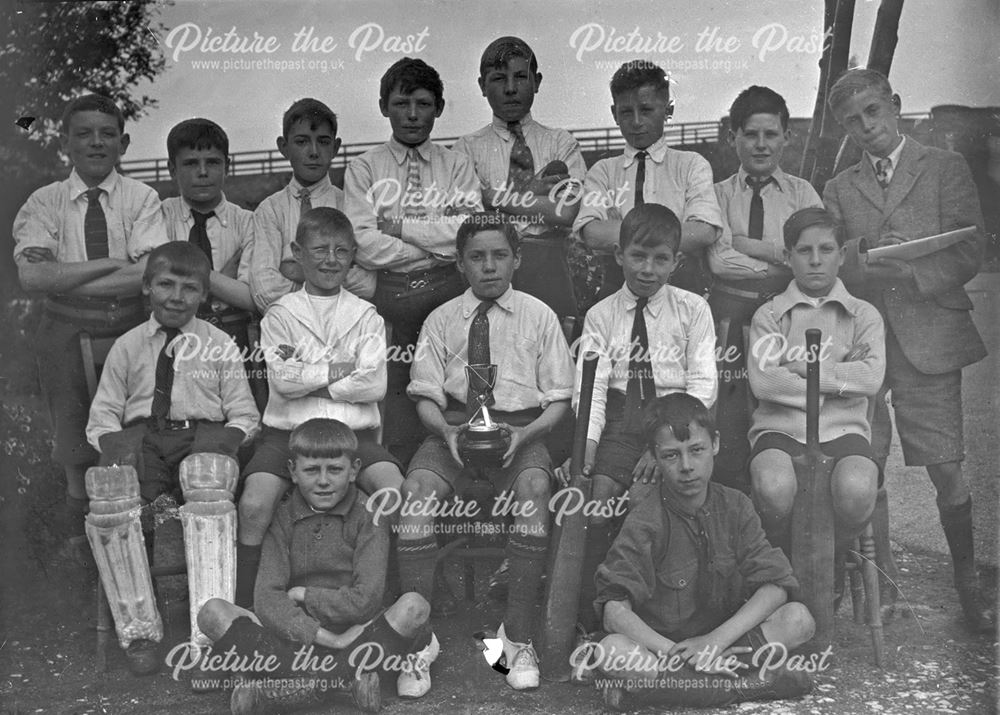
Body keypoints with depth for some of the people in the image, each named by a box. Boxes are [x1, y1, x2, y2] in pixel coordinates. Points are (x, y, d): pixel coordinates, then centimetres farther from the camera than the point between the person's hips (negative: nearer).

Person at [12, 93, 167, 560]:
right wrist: (110, 264, -14)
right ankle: (79, 508, 27)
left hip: (132, 328, -1)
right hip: (67, 330, 1)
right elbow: (31, 276, -10)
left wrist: (68, 281, -13)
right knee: (74, 434, 6)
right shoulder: (44, 203, 5)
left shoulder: (140, 198, 3)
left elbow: (150, 275, -12)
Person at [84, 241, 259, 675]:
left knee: (208, 482, -38)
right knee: (108, 497, -32)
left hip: (203, 435, -1)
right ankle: (138, 630, -17)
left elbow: (244, 416, 11)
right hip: (139, 439, 2)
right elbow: (101, 419, 14)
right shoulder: (126, 347, 16)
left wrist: (221, 445, -10)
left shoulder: (219, 346, 13)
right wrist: (118, 450, -8)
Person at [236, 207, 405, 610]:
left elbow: (374, 385, -3)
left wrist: (305, 376, -4)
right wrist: (337, 370, -5)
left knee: (396, 494, -26)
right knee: (254, 504, -26)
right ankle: (243, 611, -10)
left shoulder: (366, 316, 12)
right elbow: (281, 380, -6)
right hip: (288, 430, 0)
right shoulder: (280, 314, 10)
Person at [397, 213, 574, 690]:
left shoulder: (538, 316, 9)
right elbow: (425, 396, 8)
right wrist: (447, 431, -14)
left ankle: (519, 637, -24)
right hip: (452, 428, 1)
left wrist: (522, 435, -13)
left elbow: (558, 399, 6)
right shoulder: (441, 320, 12)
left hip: (521, 430, -1)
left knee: (534, 485, -34)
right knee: (416, 488, -30)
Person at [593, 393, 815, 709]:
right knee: (610, 651, -33)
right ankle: (746, 684, -28)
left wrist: (717, 639, -21)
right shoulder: (645, 521, -12)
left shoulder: (735, 507, -2)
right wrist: (676, 653, -29)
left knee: (799, 618, -19)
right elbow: (614, 611, -19)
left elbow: (775, 585, -9)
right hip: (660, 641, -3)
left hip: (726, 638, 3)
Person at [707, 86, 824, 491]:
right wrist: (782, 259, -7)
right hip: (732, 312, 0)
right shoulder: (719, 194, 10)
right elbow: (720, 260, -5)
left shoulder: (802, 193, 13)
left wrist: (746, 243, -8)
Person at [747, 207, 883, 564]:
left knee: (857, 490, -32)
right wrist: (838, 380, -5)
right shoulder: (769, 315, 10)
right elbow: (762, 381, -6)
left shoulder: (863, 315, 13)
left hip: (843, 429, 1)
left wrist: (802, 368, -6)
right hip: (780, 428, -1)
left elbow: (871, 378, -5)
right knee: (775, 488, -34)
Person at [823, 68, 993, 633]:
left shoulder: (946, 168, 9)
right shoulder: (839, 189, 17)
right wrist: (865, 256, -15)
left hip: (928, 337, -2)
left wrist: (910, 272, -14)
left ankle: (968, 582, 15)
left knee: (946, 468, -2)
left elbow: (969, 252, 0)